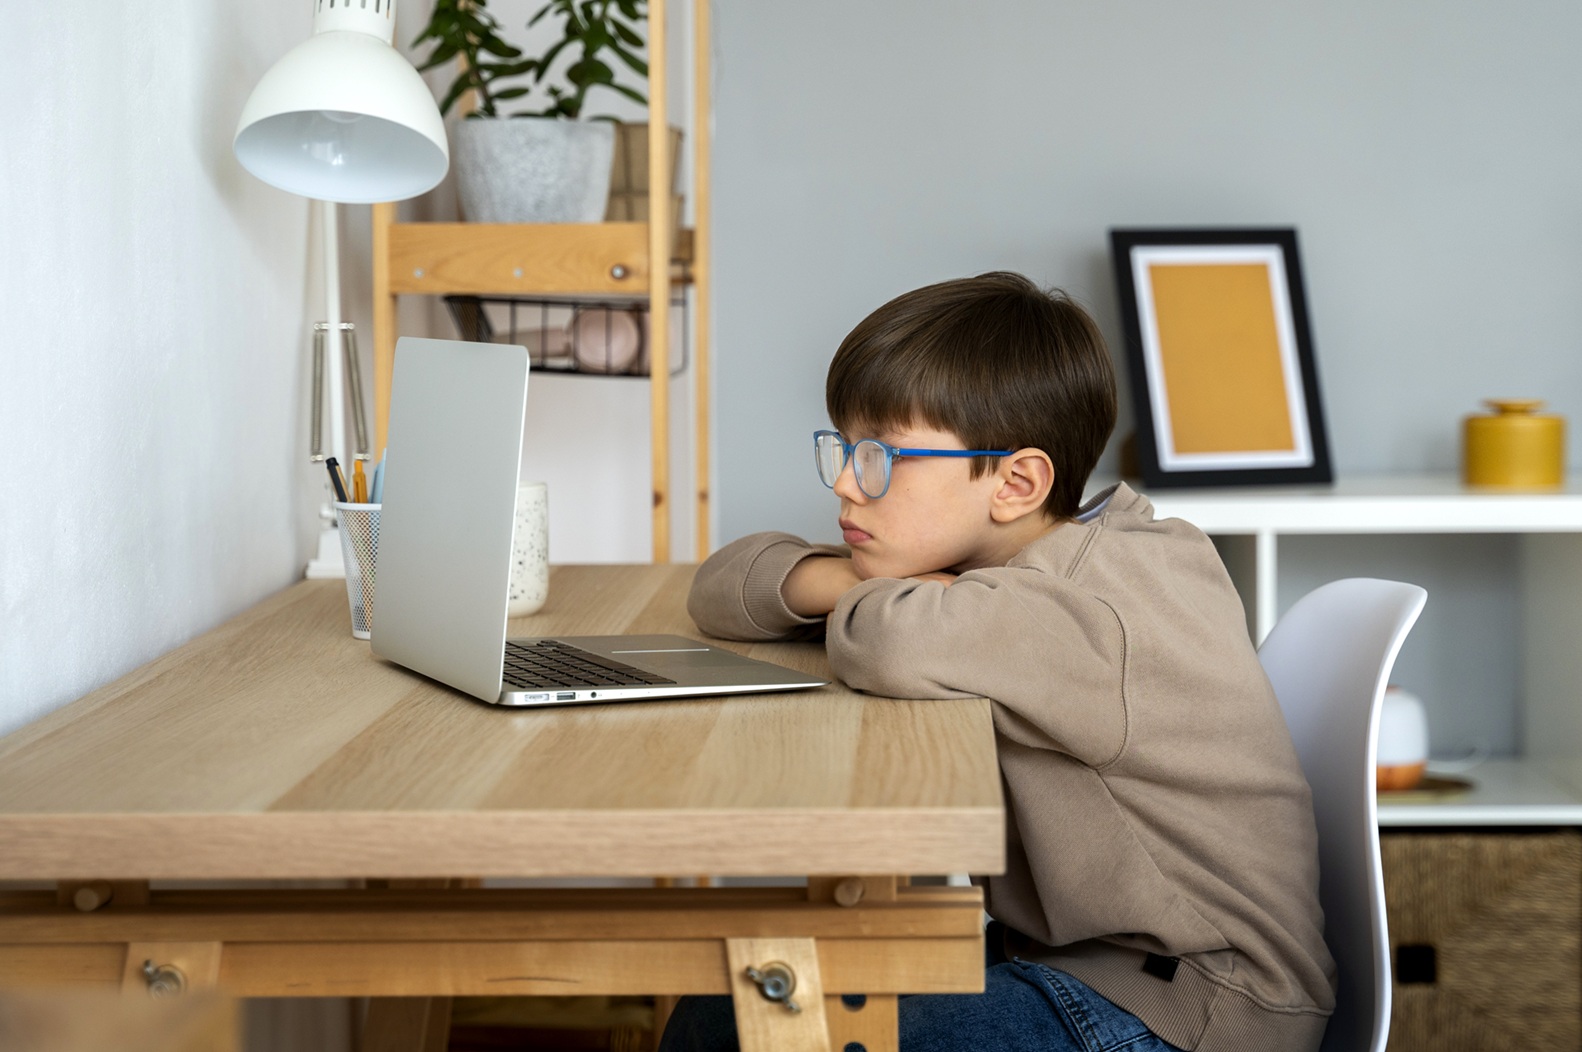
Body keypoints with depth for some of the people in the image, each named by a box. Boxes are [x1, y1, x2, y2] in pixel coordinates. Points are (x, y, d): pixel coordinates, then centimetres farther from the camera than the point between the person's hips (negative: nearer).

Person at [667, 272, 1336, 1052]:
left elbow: (903, 646, -43)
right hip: (1061, 958, 9)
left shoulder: (1118, 606, -23)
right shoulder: (981, 567, 6)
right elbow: (726, 584, 11)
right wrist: (841, 583, -11)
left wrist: (867, 606, -19)